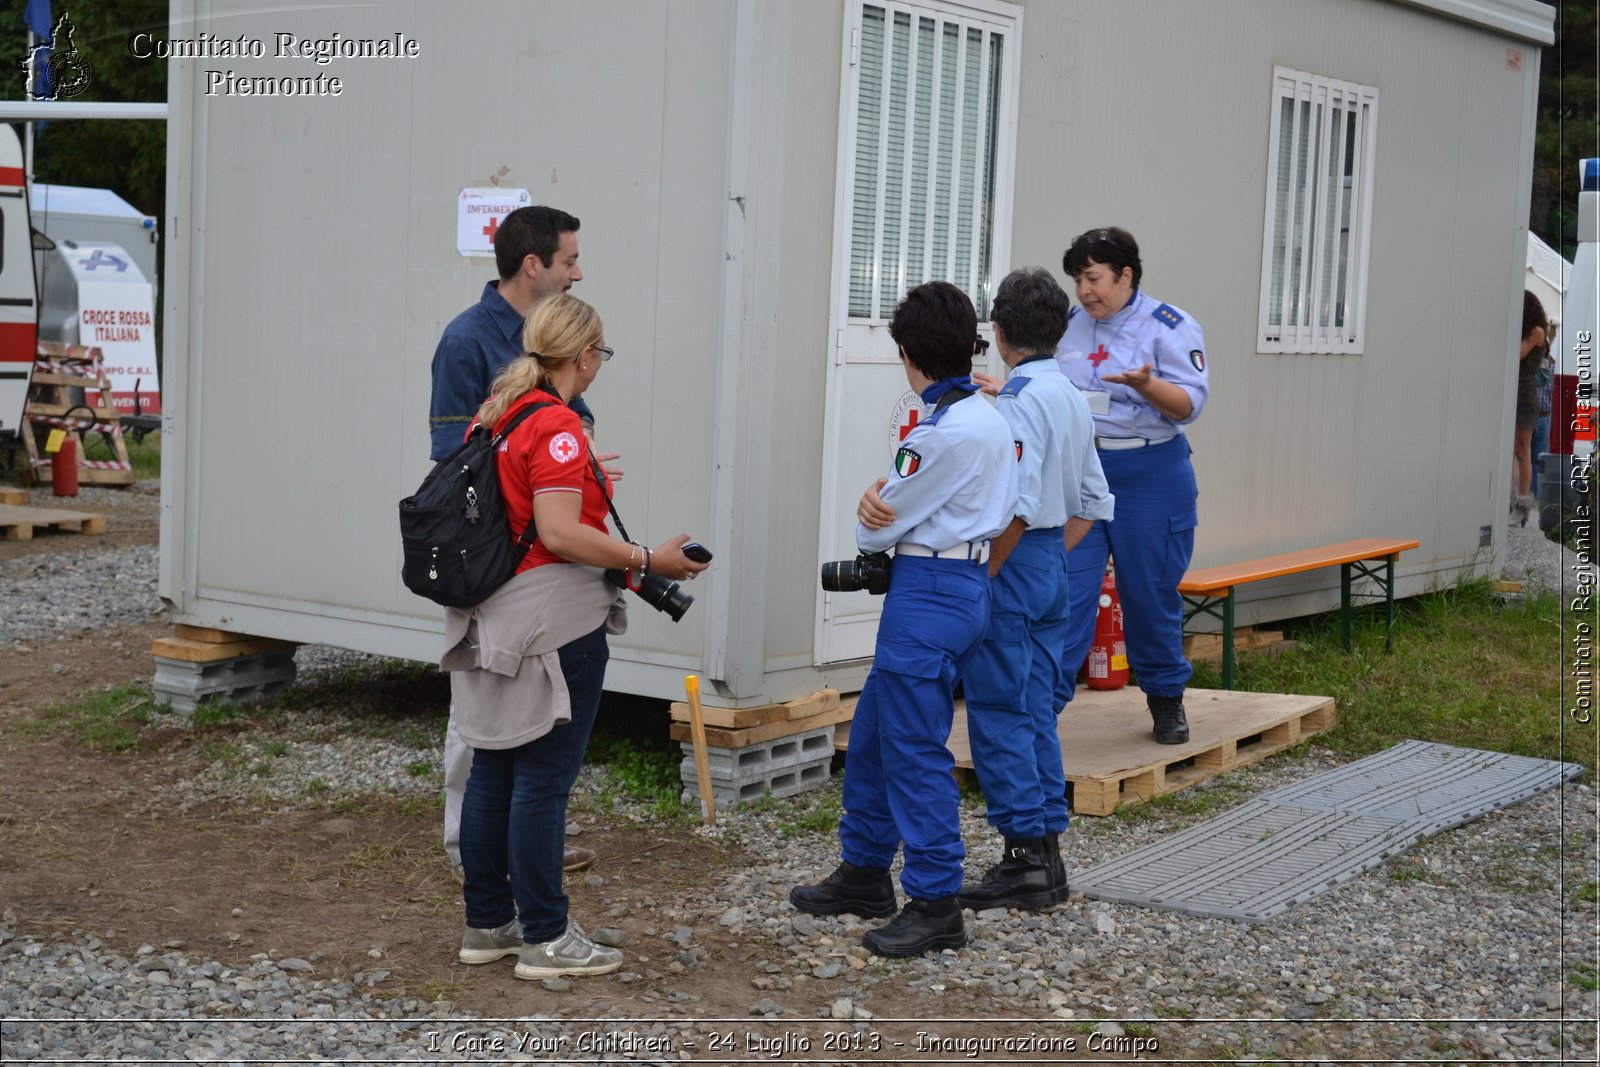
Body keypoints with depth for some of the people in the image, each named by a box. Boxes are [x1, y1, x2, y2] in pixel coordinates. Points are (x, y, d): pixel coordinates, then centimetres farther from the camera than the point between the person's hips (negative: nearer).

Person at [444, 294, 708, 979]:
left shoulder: (496, 414, 11)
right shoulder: (555, 426, -16)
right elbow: (560, 534, -23)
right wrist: (648, 561, -17)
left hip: (492, 623, 9)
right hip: (551, 623, -9)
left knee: (493, 773, 13)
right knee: (543, 781, -3)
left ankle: (487, 924, 22)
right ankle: (545, 940, 4)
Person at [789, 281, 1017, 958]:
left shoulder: (948, 431, -19)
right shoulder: (987, 418, 12)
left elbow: (878, 526, -11)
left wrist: (870, 518, 10)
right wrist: (883, 509, 3)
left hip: (929, 594, -10)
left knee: (914, 750, -4)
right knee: (872, 733, 18)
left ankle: (935, 904, 2)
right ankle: (863, 873, 29)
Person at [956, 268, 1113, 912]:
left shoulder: (1018, 400, -16)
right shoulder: (1072, 399, 12)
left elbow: (1019, 507, -25)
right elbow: (1093, 504, 17)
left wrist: (983, 576, -17)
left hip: (1014, 566, -9)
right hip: (1054, 568, 9)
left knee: (998, 714, -3)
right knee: (1035, 714, 13)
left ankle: (1025, 856, -1)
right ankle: (1045, 855, 18)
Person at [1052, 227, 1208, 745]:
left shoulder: (1170, 327, -5)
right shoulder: (1070, 326, 10)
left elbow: (1189, 403, -13)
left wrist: (1146, 384, -31)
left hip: (1148, 474, -3)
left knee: (1151, 593, 6)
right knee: (1067, 589, -4)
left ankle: (1166, 699, 25)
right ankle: (1046, 698, -3)